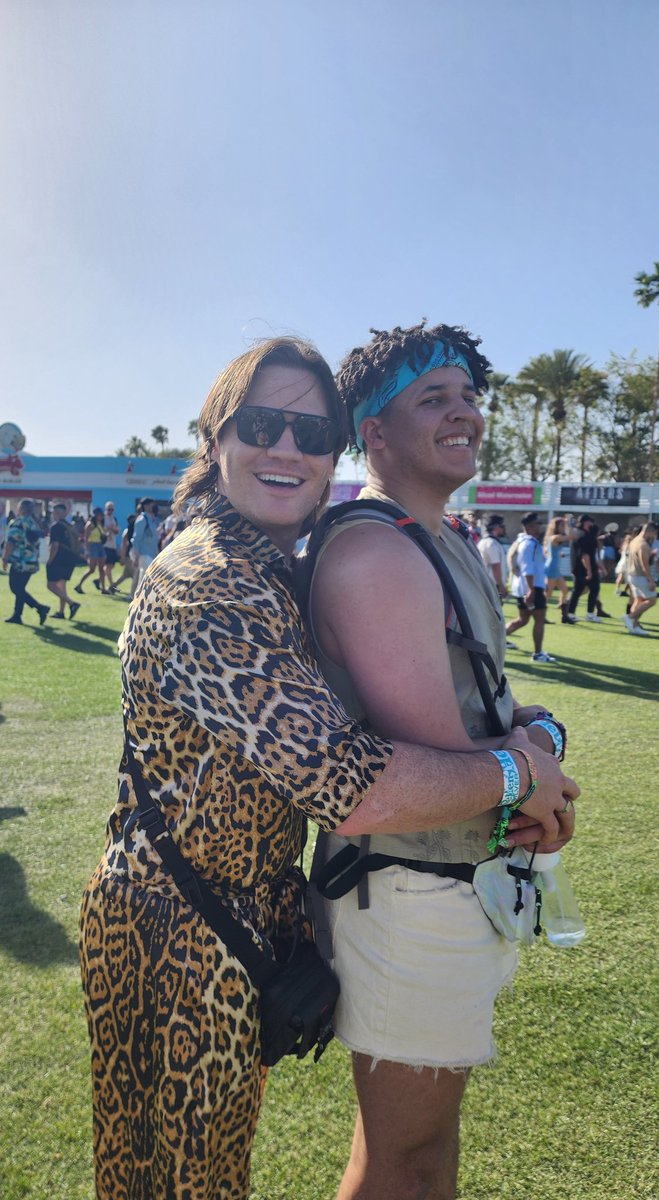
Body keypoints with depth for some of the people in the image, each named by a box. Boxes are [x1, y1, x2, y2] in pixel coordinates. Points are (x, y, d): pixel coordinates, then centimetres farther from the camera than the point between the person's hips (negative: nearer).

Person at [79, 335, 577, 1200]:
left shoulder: (280, 576, 2)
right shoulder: (202, 592, -29)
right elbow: (353, 788, -36)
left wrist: (523, 725, -5)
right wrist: (516, 775, -20)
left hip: (247, 913, 8)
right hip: (181, 936, -8)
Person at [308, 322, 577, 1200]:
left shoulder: (451, 540, 9)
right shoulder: (374, 552, -24)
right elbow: (440, 768, -27)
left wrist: (530, 723, -4)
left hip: (464, 874, 10)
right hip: (410, 888, -9)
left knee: (435, 1108, 29)